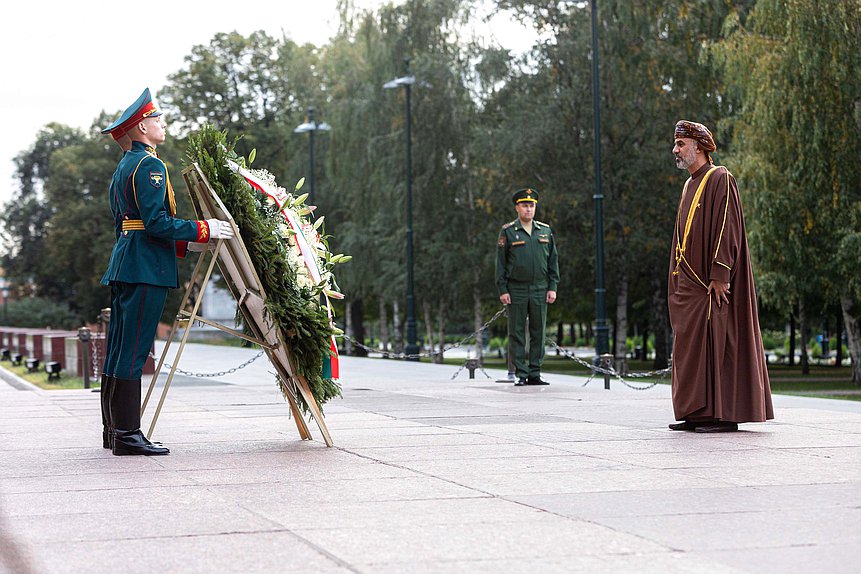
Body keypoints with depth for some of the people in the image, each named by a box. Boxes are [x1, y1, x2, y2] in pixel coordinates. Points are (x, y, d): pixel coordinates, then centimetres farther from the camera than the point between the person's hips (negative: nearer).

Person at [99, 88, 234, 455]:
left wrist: (184, 244, 22)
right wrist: (202, 230, -11)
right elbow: (157, 222, -19)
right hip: (146, 270, -10)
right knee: (133, 351, -10)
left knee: (119, 350, 11)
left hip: (124, 266, 10)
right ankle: (127, 435, -9)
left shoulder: (123, 168, 22)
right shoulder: (149, 165, -10)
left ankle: (115, 431, 16)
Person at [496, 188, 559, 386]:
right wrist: (502, 290, -7)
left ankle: (535, 374, 9)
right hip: (516, 291, -3)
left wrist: (553, 287, 3)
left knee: (538, 332, 3)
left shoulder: (545, 231, 10)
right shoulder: (507, 232, 0)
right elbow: (500, 263, -1)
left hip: (540, 290, 3)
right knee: (517, 333, -1)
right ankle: (521, 375, 3)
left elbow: (553, 260, 12)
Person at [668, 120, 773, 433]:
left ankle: (725, 415, -7)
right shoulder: (690, 185, 19)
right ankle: (697, 414, 11)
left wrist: (719, 275, -22)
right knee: (691, 347, 7)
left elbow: (727, 228, -17)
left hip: (712, 282, -9)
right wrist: (678, 276, 18)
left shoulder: (720, 179, -9)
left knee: (718, 344, -9)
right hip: (689, 283, 9)